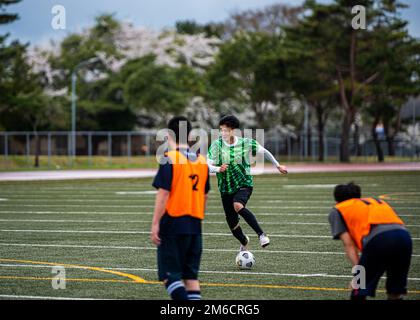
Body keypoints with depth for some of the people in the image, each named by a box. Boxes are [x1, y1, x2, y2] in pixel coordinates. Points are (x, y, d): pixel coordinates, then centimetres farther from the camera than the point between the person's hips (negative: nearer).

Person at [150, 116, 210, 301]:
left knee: (169, 274, -2)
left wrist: (155, 224, -11)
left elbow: (163, 194, -13)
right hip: (195, 226, 6)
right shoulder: (202, 161, 10)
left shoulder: (169, 159, -8)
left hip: (173, 222, -6)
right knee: (191, 275, 10)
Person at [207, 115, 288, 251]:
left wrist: (278, 166, 15)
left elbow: (263, 151, 8)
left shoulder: (246, 143, -8)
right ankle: (244, 242, 42)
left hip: (244, 184, -3)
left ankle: (261, 234, -28)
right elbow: (208, 166, -10)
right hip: (226, 188, 3)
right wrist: (218, 169, -32)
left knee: (238, 205, -35)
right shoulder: (216, 145, -8)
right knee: (232, 223, 9)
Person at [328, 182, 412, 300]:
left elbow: (349, 244, 11)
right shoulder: (377, 201, 38)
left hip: (378, 240, -5)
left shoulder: (338, 210, 24)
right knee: (396, 292, 19)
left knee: (359, 293, 6)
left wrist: (359, 271, 5)